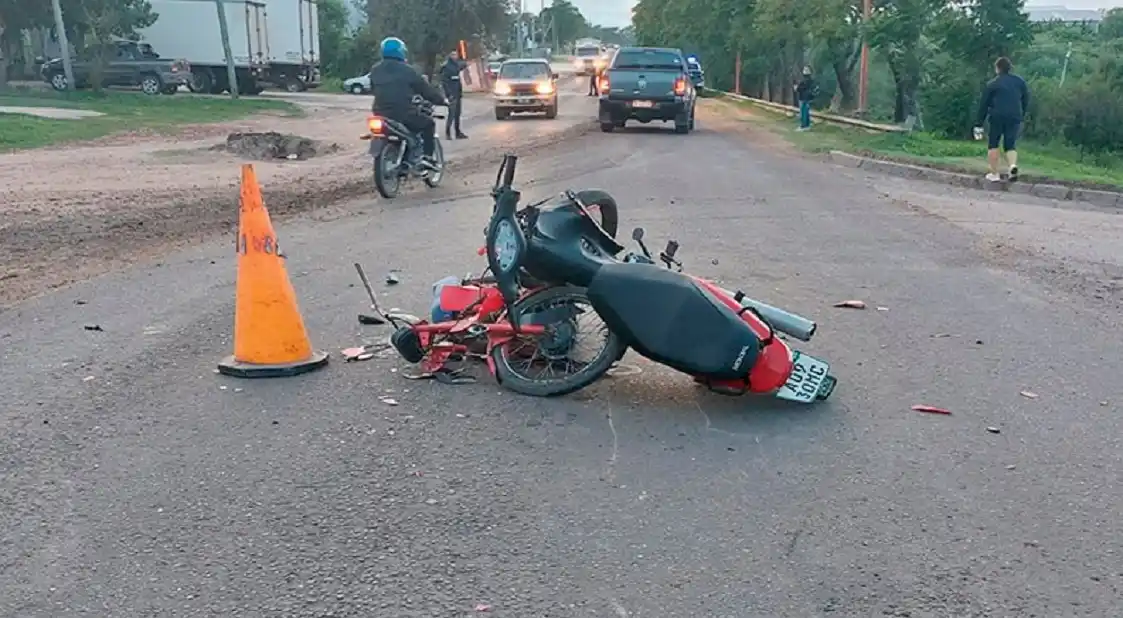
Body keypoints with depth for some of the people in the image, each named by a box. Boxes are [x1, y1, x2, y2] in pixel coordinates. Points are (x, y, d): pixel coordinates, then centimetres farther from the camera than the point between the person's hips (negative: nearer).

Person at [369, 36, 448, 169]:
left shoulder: (375, 70, 9)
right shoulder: (407, 70, -5)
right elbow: (426, 89, 1)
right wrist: (442, 100, 15)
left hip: (381, 115, 6)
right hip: (404, 115, -6)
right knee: (428, 124, 16)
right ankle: (427, 157, 4)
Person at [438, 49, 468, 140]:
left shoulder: (456, 65, 13)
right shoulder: (446, 67, -10)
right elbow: (444, 81, -15)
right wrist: (449, 93, -21)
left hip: (458, 94, 8)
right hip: (452, 94, -8)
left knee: (457, 114, 12)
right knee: (452, 113, -11)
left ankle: (458, 132, 18)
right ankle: (447, 133, -7)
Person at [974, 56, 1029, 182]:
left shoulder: (993, 84, 0)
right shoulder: (1020, 82, 11)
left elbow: (983, 105, 0)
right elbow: (1026, 101, 14)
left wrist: (979, 124, 3)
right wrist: (1021, 116, 24)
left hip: (997, 117, -3)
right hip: (1015, 118, 3)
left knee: (993, 145, 8)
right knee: (1010, 145, 10)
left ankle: (995, 174, 3)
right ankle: (1013, 165, -18)